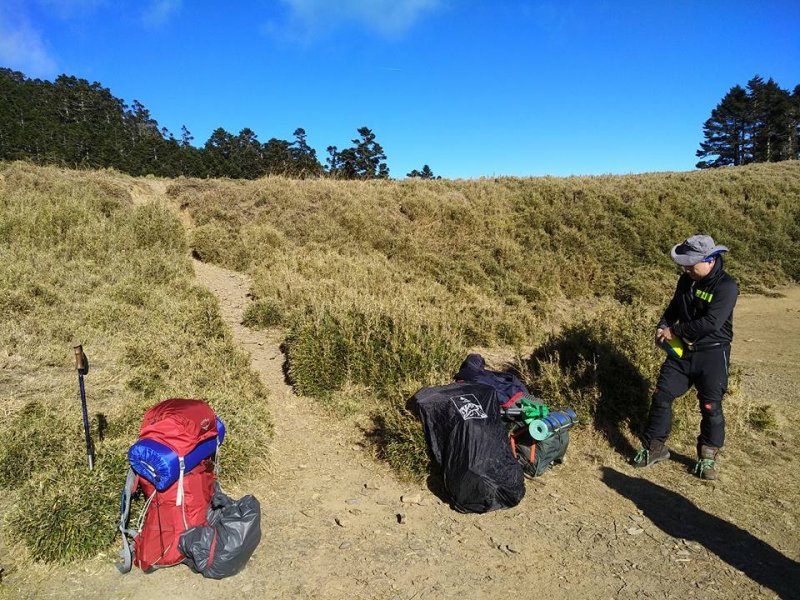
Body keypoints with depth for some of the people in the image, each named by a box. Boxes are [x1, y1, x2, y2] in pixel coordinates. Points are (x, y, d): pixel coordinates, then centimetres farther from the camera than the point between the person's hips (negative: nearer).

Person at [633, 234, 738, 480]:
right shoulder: (687, 280, 4)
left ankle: (708, 458, 18)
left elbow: (711, 323, -26)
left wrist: (675, 331, -18)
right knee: (661, 396, 3)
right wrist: (662, 326, 1)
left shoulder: (726, 286, -17)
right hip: (681, 350, 6)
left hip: (712, 354, -6)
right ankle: (654, 448, 15)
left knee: (711, 406, -1)